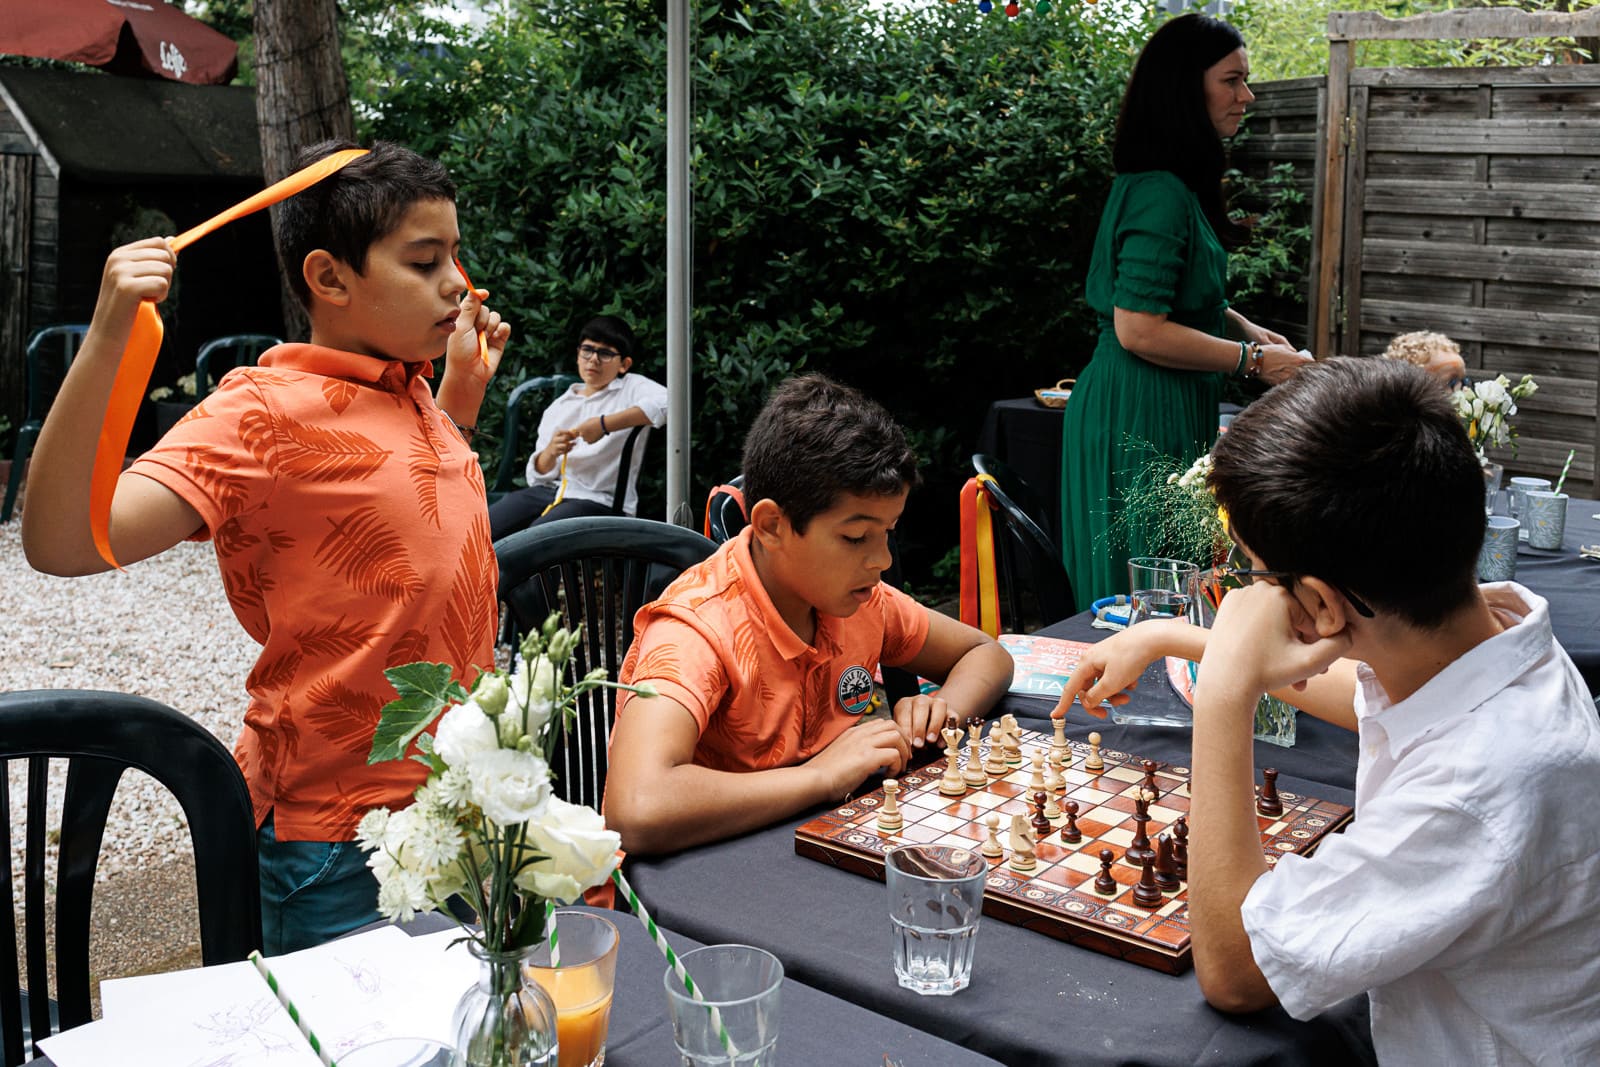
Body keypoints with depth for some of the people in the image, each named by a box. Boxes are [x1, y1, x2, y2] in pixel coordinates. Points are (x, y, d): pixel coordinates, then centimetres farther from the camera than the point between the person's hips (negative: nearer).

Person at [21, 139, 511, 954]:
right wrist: (106, 339, -36)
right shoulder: (264, 412, -16)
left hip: (452, 811, 8)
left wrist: (465, 383, 18)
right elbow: (62, 543, -27)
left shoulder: (412, 394, 7)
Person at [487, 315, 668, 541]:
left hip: (600, 500, -5)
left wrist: (605, 424, -23)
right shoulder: (559, 407, 18)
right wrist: (550, 453, -12)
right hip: (552, 491, 5)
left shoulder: (631, 388, 5)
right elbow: (538, 475, 12)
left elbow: (664, 402, -20)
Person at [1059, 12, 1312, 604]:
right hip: (1141, 418, -10)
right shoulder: (1161, 193, -19)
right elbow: (1138, 329, -23)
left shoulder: (1179, 185, 14)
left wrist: (1248, 328, 13)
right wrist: (1253, 359, -15)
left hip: (1171, 410, 10)